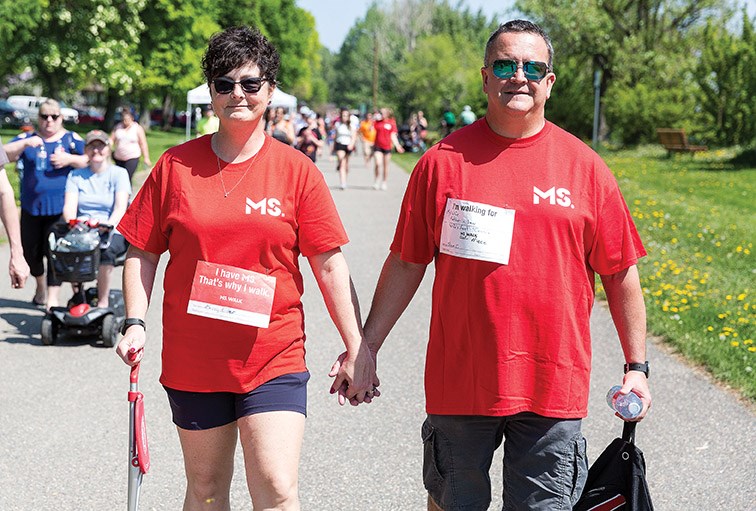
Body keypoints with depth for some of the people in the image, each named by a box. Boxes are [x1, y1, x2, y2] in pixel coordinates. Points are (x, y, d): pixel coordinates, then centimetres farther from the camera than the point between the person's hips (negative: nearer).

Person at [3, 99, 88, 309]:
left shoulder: (71, 139, 6)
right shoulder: (27, 138, 10)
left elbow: (89, 161, 0)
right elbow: (6, 154, -2)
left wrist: (70, 159, -17)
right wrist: (25, 143, -18)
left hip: (60, 207, -3)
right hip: (31, 207, 3)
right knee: (31, 250, 11)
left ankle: (53, 297, -3)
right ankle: (40, 286, 36)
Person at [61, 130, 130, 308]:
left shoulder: (119, 173, 8)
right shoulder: (76, 176, 16)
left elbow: (120, 208, -6)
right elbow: (69, 207, 2)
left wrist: (108, 224, -27)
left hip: (113, 232, -2)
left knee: (106, 249, -36)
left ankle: (103, 301, -23)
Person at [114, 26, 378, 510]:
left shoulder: (297, 170, -3)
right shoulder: (176, 165, 1)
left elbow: (330, 265, -2)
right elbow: (142, 253, 7)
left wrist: (357, 349, -5)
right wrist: (135, 322, -6)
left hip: (274, 359, -2)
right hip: (193, 360, 2)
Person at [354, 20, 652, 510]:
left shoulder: (585, 166, 3)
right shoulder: (444, 161, 1)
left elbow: (620, 273, 7)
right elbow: (406, 264, 6)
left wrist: (637, 365, 6)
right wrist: (366, 346, 4)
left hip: (553, 387, 0)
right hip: (459, 379, 0)